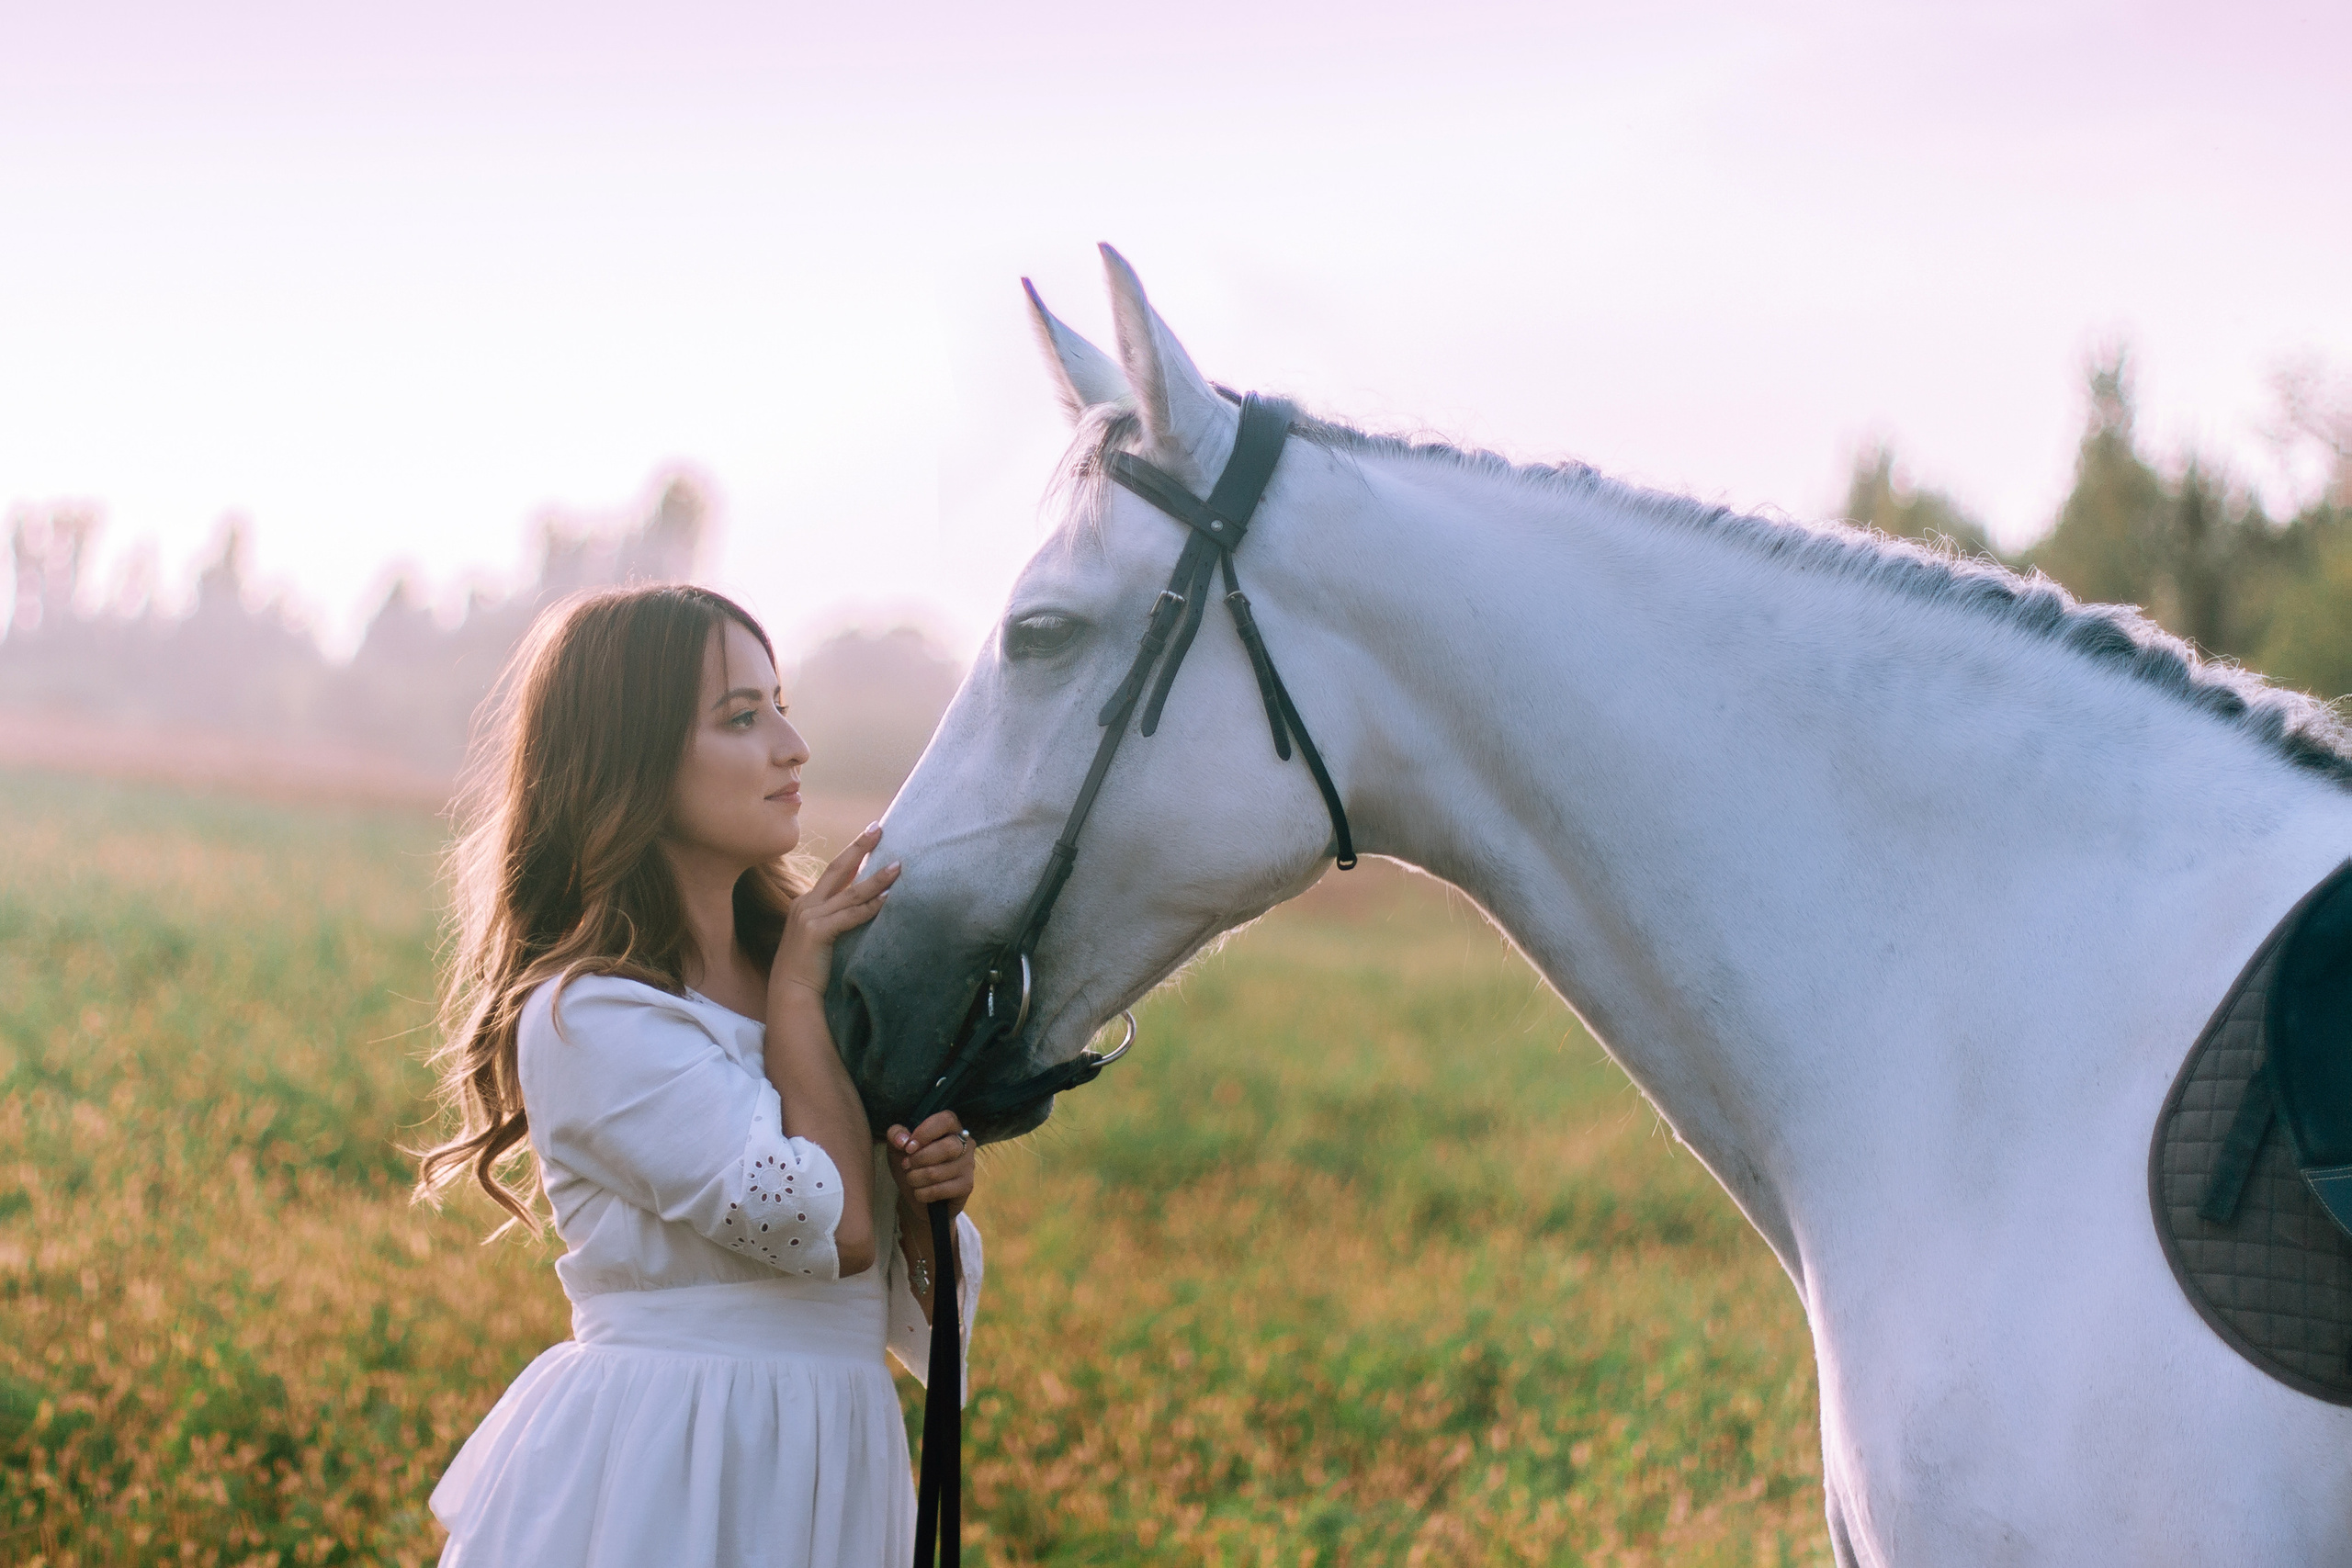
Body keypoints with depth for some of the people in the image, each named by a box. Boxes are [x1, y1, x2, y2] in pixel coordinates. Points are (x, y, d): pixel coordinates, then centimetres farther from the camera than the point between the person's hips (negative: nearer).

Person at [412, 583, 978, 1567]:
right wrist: (798, 994, -11)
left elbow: (903, 1301, 12)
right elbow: (832, 1226, -19)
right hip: (658, 1482, -7)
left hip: (828, 1477, 7)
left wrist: (929, 1201, -9)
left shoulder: (799, 975, 10)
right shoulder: (588, 1017, -13)